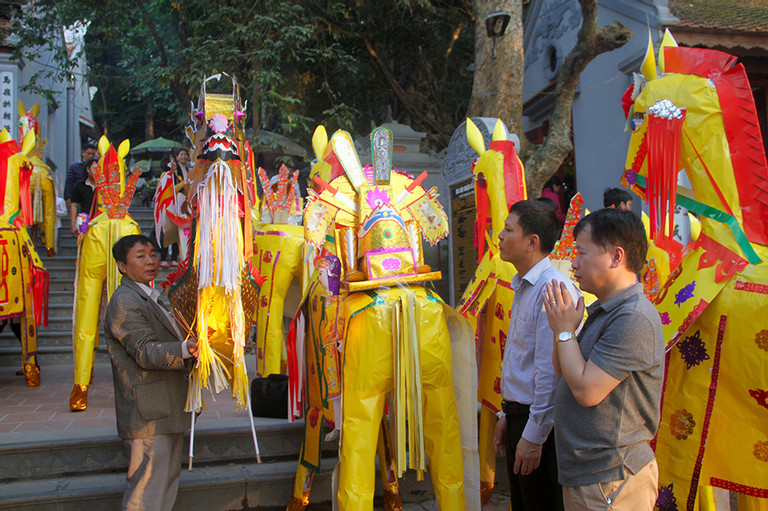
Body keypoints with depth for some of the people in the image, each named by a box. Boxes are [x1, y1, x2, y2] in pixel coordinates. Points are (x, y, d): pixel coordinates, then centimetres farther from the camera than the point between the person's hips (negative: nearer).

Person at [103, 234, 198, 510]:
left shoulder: (152, 297, 20)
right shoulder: (124, 302, -14)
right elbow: (146, 353, -24)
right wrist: (185, 350, -38)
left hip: (168, 413, 10)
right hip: (149, 415, -10)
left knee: (167, 486, 17)